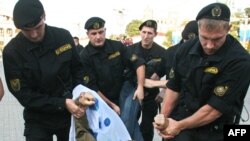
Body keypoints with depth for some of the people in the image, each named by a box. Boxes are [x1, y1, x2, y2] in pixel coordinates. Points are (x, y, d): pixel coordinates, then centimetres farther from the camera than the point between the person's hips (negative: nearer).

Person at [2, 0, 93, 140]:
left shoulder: (63, 36, -10)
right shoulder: (12, 51, -17)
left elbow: (78, 69, 4)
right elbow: (24, 95, -16)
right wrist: (62, 103, -23)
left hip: (70, 113, 3)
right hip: (38, 120, -2)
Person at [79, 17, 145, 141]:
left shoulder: (117, 46, -9)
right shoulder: (84, 57, -14)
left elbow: (138, 63, -3)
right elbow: (91, 87, -12)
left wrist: (140, 87, -14)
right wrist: (111, 105, -11)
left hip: (125, 89, 0)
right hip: (105, 98, 0)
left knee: (127, 123, -19)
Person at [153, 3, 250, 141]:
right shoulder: (186, 49, -4)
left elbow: (216, 107, -22)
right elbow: (174, 87, 3)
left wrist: (179, 126, -15)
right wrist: (163, 119, -4)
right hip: (181, 120, 5)